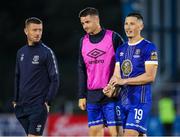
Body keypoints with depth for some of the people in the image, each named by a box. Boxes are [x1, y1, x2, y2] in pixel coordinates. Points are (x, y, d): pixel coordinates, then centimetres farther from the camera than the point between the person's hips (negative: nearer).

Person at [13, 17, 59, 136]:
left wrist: (48, 102, -12)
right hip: (22, 106, 6)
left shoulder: (47, 52, -6)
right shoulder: (21, 52, 12)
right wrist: (16, 100, 14)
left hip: (38, 105, -6)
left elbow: (55, 80, -7)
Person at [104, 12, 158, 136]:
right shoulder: (121, 49, 16)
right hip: (123, 100, 7)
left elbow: (150, 76, -14)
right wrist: (110, 87, -9)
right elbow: (117, 75, 13)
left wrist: (124, 81, -17)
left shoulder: (149, 48, -6)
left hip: (140, 100, -7)